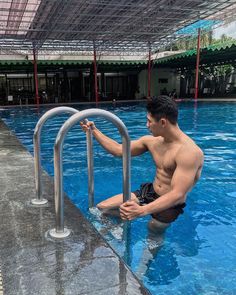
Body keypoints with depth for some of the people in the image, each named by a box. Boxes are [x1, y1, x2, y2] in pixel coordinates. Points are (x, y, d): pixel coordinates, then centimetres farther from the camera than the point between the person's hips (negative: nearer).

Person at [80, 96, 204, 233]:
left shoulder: (189, 151, -27)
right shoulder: (152, 141, -3)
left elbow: (177, 195, -34)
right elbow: (119, 150, 7)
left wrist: (142, 210, -46)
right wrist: (94, 130, 5)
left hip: (170, 205, -4)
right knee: (101, 208, 0)